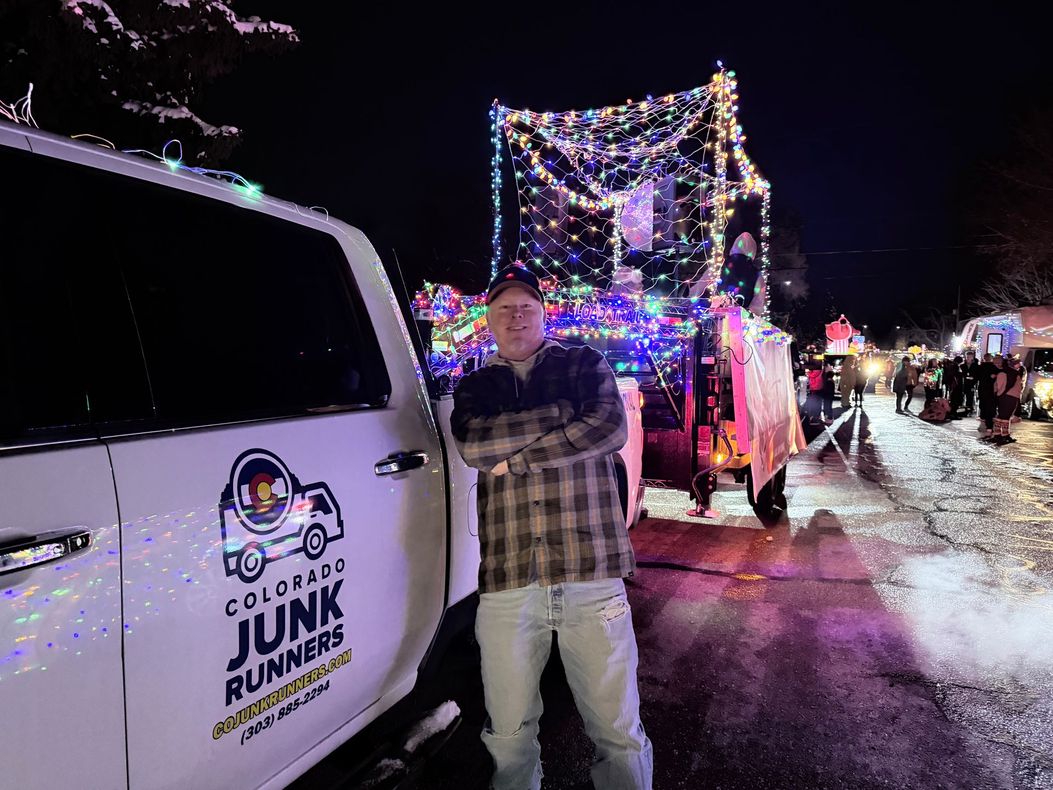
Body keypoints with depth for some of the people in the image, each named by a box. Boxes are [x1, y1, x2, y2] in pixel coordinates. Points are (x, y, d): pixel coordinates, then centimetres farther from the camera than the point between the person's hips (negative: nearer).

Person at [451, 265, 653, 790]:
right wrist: (566, 415, -8)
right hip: (507, 583, 2)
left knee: (619, 733, 8)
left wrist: (515, 457, -8)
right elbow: (471, 447, -7)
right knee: (509, 736, 13)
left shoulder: (585, 365, 10)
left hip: (592, 575, -1)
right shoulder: (474, 387, 14)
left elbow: (611, 429, -9)